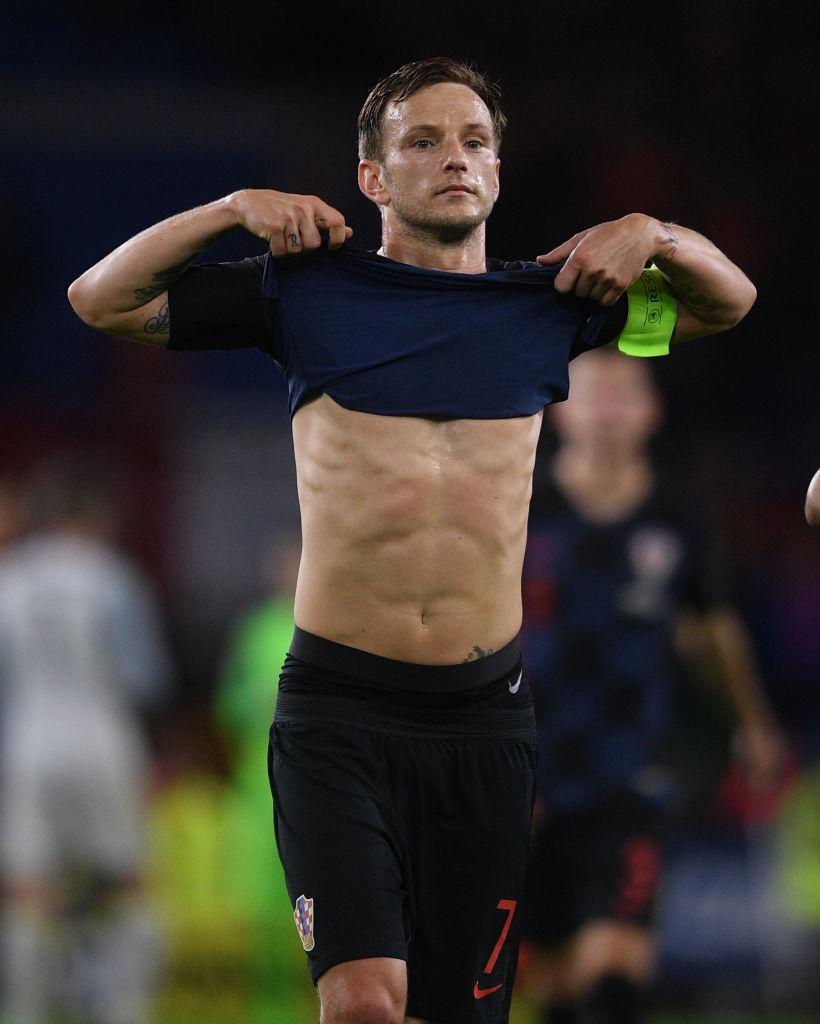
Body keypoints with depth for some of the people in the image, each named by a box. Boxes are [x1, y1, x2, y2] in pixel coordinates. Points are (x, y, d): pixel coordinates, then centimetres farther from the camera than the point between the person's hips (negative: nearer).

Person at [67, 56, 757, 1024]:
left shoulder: (544, 302, 11)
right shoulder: (309, 290, 4)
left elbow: (730, 302, 23)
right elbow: (101, 300, 6)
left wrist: (653, 237, 3)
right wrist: (233, 209, -4)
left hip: (485, 717, 3)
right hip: (340, 712, -3)